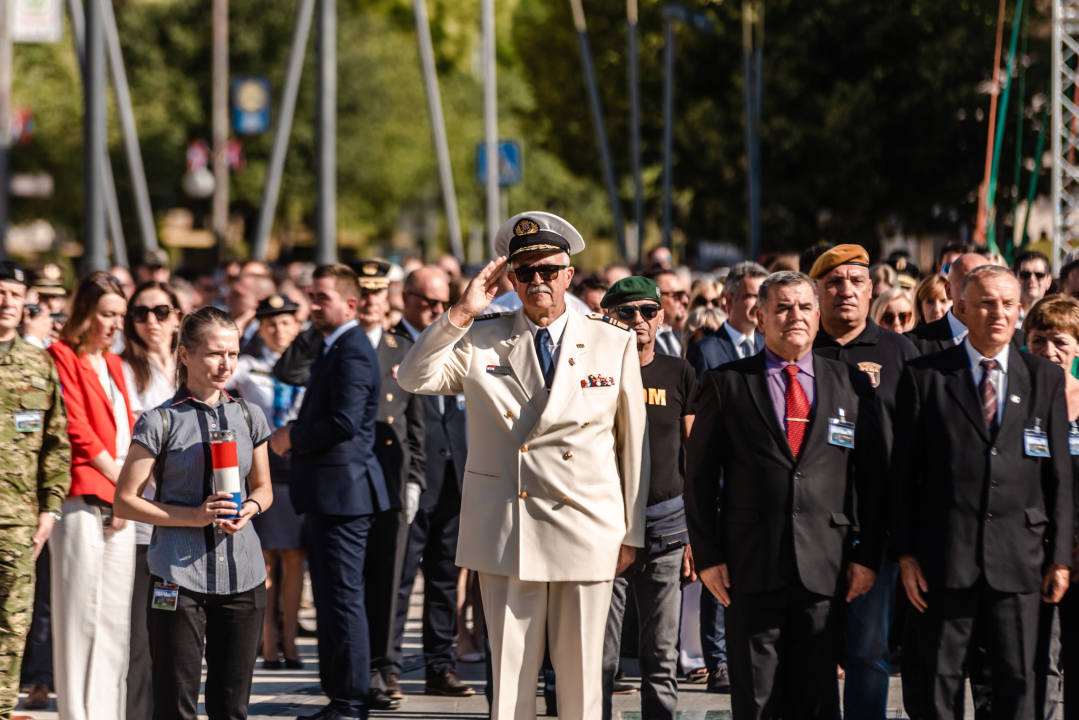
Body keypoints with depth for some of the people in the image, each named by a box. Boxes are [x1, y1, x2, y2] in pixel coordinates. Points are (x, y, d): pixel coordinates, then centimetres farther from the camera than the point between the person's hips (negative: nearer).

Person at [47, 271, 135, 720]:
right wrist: (119, 479, -7)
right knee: (80, 611, -7)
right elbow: (77, 430, -9)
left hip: (119, 500, 7)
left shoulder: (113, 365, 21)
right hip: (83, 497, -7)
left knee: (117, 614, 6)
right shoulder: (62, 358, -3)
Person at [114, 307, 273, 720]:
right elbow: (125, 501, -3)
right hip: (178, 577, -4)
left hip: (242, 576, 4)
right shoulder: (160, 423, -3)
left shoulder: (249, 417, 10)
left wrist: (249, 508, -3)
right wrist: (193, 517, -14)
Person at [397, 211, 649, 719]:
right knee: (509, 669, 0)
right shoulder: (481, 341, 6)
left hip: (587, 532, 0)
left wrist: (632, 534, 7)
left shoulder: (615, 344, 5)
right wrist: (462, 313, -10)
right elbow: (414, 379, -4)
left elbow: (634, 443, 8)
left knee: (581, 672, 4)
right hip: (506, 535, 0)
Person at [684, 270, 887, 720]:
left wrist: (868, 555, 3)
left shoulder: (851, 385, 10)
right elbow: (699, 475, 5)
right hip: (752, 565, -1)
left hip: (825, 566, 1)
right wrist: (707, 555, -2)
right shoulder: (726, 384, 6)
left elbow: (873, 476, 10)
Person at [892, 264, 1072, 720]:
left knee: (1016, 682, 3)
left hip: (1018, 560, 1)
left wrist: (1060, 556, 4)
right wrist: (905, 552, -3)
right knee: (940, 682, 2)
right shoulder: (925, 376, 3)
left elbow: (1059, 475, 9)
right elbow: (903, 472, 3)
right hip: (946, 557, -1)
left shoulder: (1045, 379, 9)